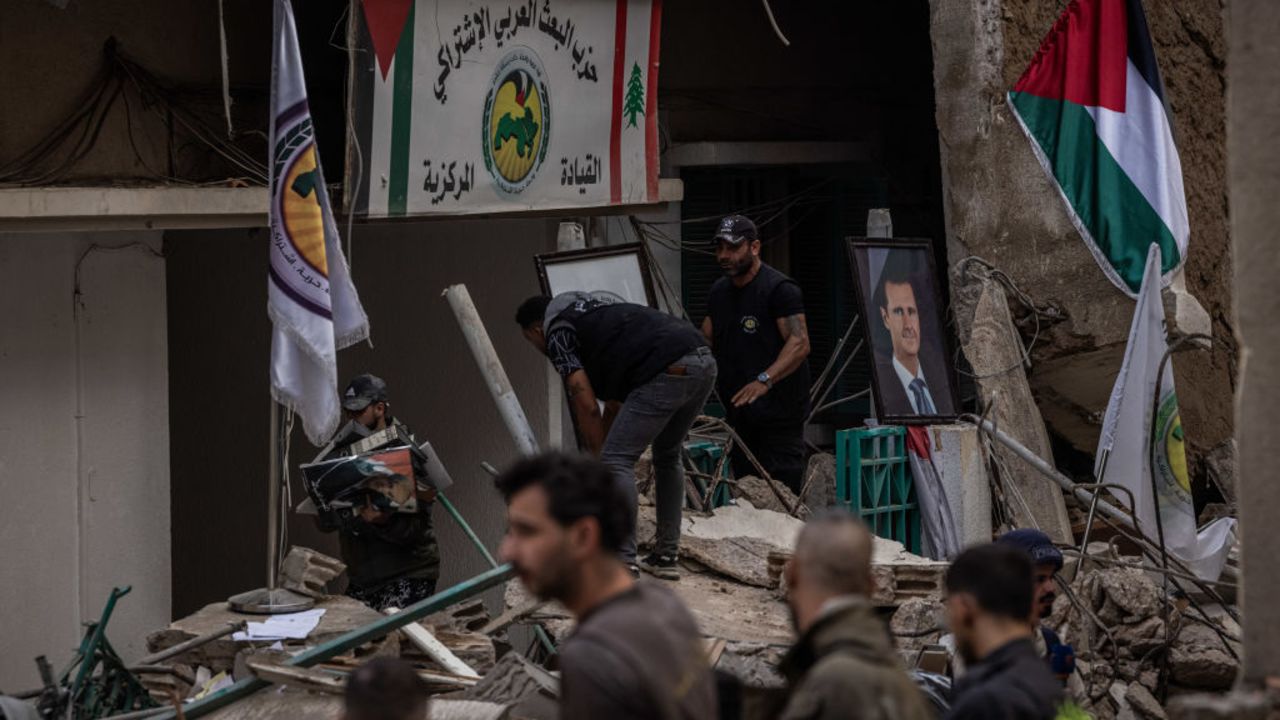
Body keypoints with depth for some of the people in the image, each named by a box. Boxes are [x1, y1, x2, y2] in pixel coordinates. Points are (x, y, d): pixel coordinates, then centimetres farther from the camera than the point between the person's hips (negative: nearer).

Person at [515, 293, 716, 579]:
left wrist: (600, 463, 10)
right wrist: (599, 455, 43)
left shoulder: (557, 332, 9)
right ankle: (665, 557, 26)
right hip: (705, 362, 9)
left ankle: (624, 563, -9)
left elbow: (587, 407, 1)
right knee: (668, 456, 25)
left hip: (668, 372, -9)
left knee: (617, 461, -4)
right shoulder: (591, 311, 36)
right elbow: (615, 402, 39)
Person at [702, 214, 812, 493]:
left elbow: (800, 343, -21)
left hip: (779, 414, -8)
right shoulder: (719, 292, 15)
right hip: (739, 415, 8)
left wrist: (764, 380, -35)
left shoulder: (780, 289, -11)